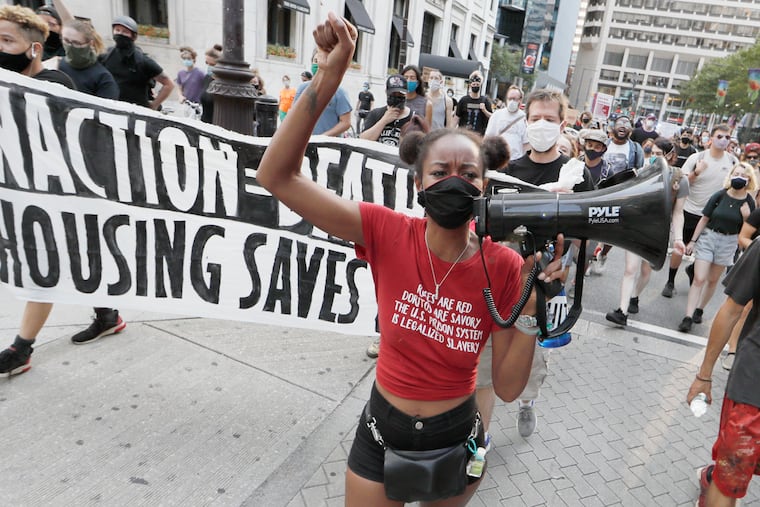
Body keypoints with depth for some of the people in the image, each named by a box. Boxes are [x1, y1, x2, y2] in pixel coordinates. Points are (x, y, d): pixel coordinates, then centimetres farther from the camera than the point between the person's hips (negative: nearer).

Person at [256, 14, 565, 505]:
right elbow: (277, 175, -24)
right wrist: (327, 80, -32)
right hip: (382, 431, 0)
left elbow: (507, 387, -15)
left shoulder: (504, 267, -19)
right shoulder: (387, 232, -20)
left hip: (456, 437, 1)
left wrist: (529, 311, -30)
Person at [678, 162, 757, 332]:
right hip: (708, 237, -2)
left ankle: (699, 310, 28)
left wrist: (746, 216, -18)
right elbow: (705, 219, -1)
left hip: (728, 243, 2)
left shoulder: (749, 202, -3)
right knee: (699, 279, -7)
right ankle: (688, 317, -8)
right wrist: (692, 240, -1)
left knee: (712, 280, 12)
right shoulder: (720, 195, -8)